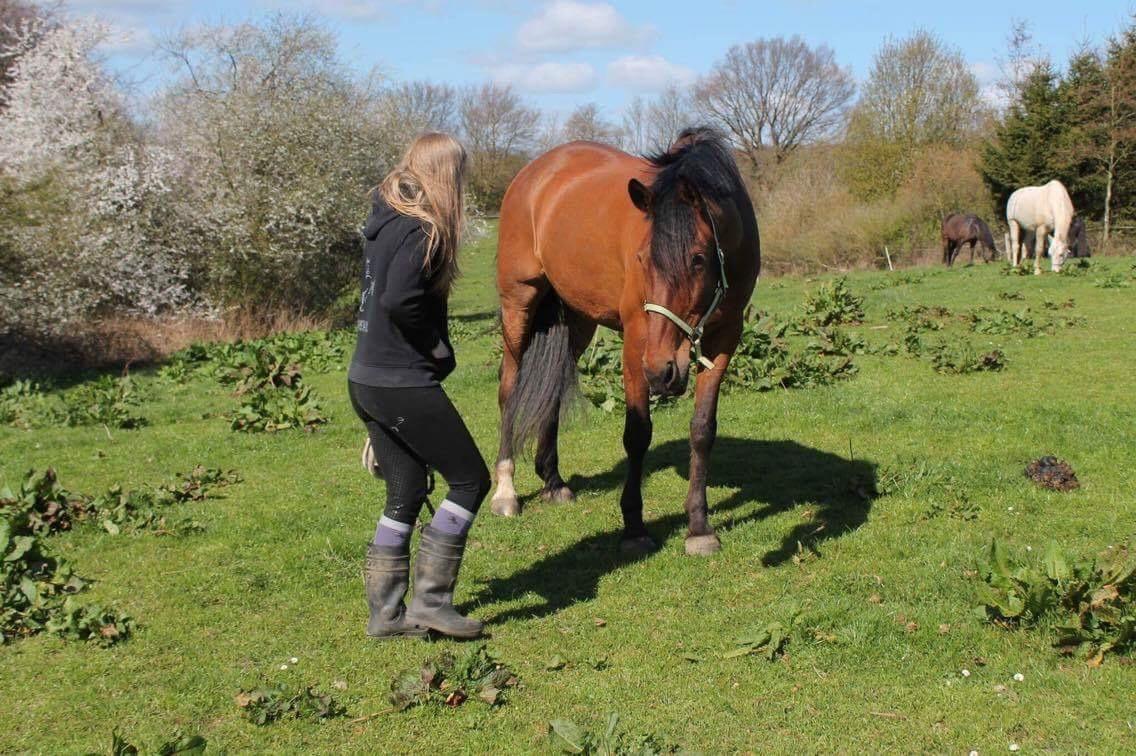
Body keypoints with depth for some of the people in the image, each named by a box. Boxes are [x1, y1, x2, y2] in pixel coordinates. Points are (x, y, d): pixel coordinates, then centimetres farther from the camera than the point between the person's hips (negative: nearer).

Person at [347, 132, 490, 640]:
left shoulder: (383, 220, 13)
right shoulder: (421, 231, -16)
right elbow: (399, 299, -29)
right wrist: (439, 349, -15)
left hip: (366, 379, 9)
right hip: (405, 385, -9)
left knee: (405, 495, 15)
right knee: (470, 479, 2)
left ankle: (385, 613, 19)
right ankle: (430, 598, 3)